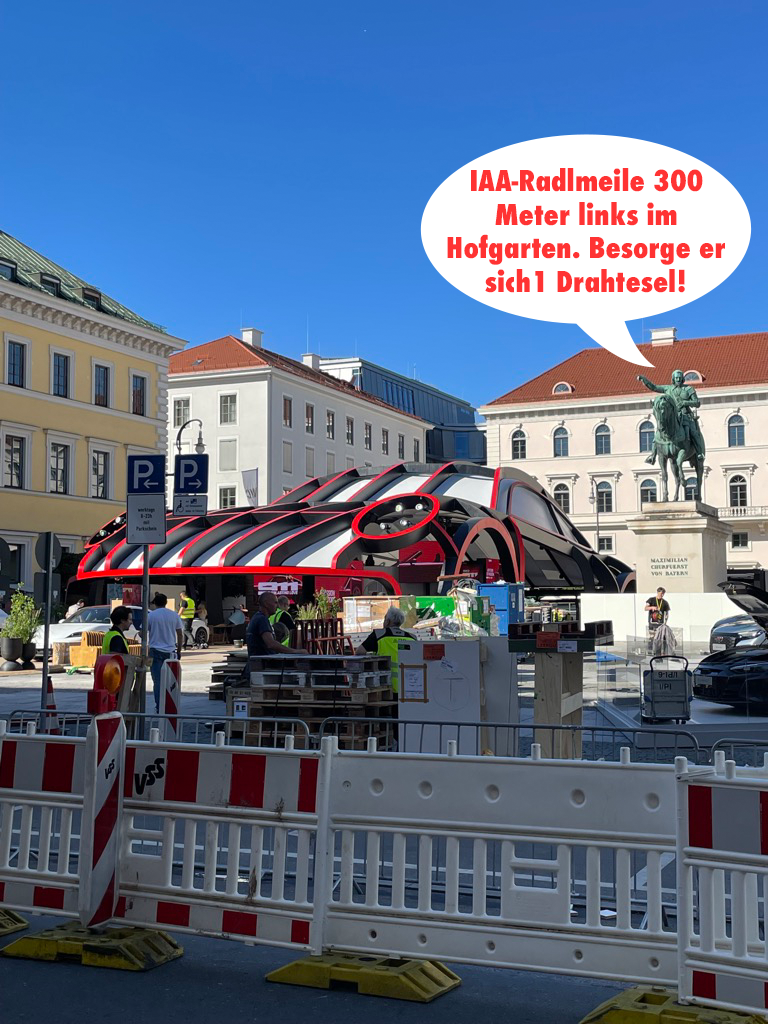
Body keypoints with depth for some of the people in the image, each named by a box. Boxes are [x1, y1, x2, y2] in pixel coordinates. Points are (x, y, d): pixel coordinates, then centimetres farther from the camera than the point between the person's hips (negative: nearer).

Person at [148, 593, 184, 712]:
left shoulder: (151, 615, -3)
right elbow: (180, 634, 8)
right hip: (170, 652, 2)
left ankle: (159, 707, -2)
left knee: (157, 680, 0)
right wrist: (179, 651, 16)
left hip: (155, 650, -2)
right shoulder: (174, 615, 5)